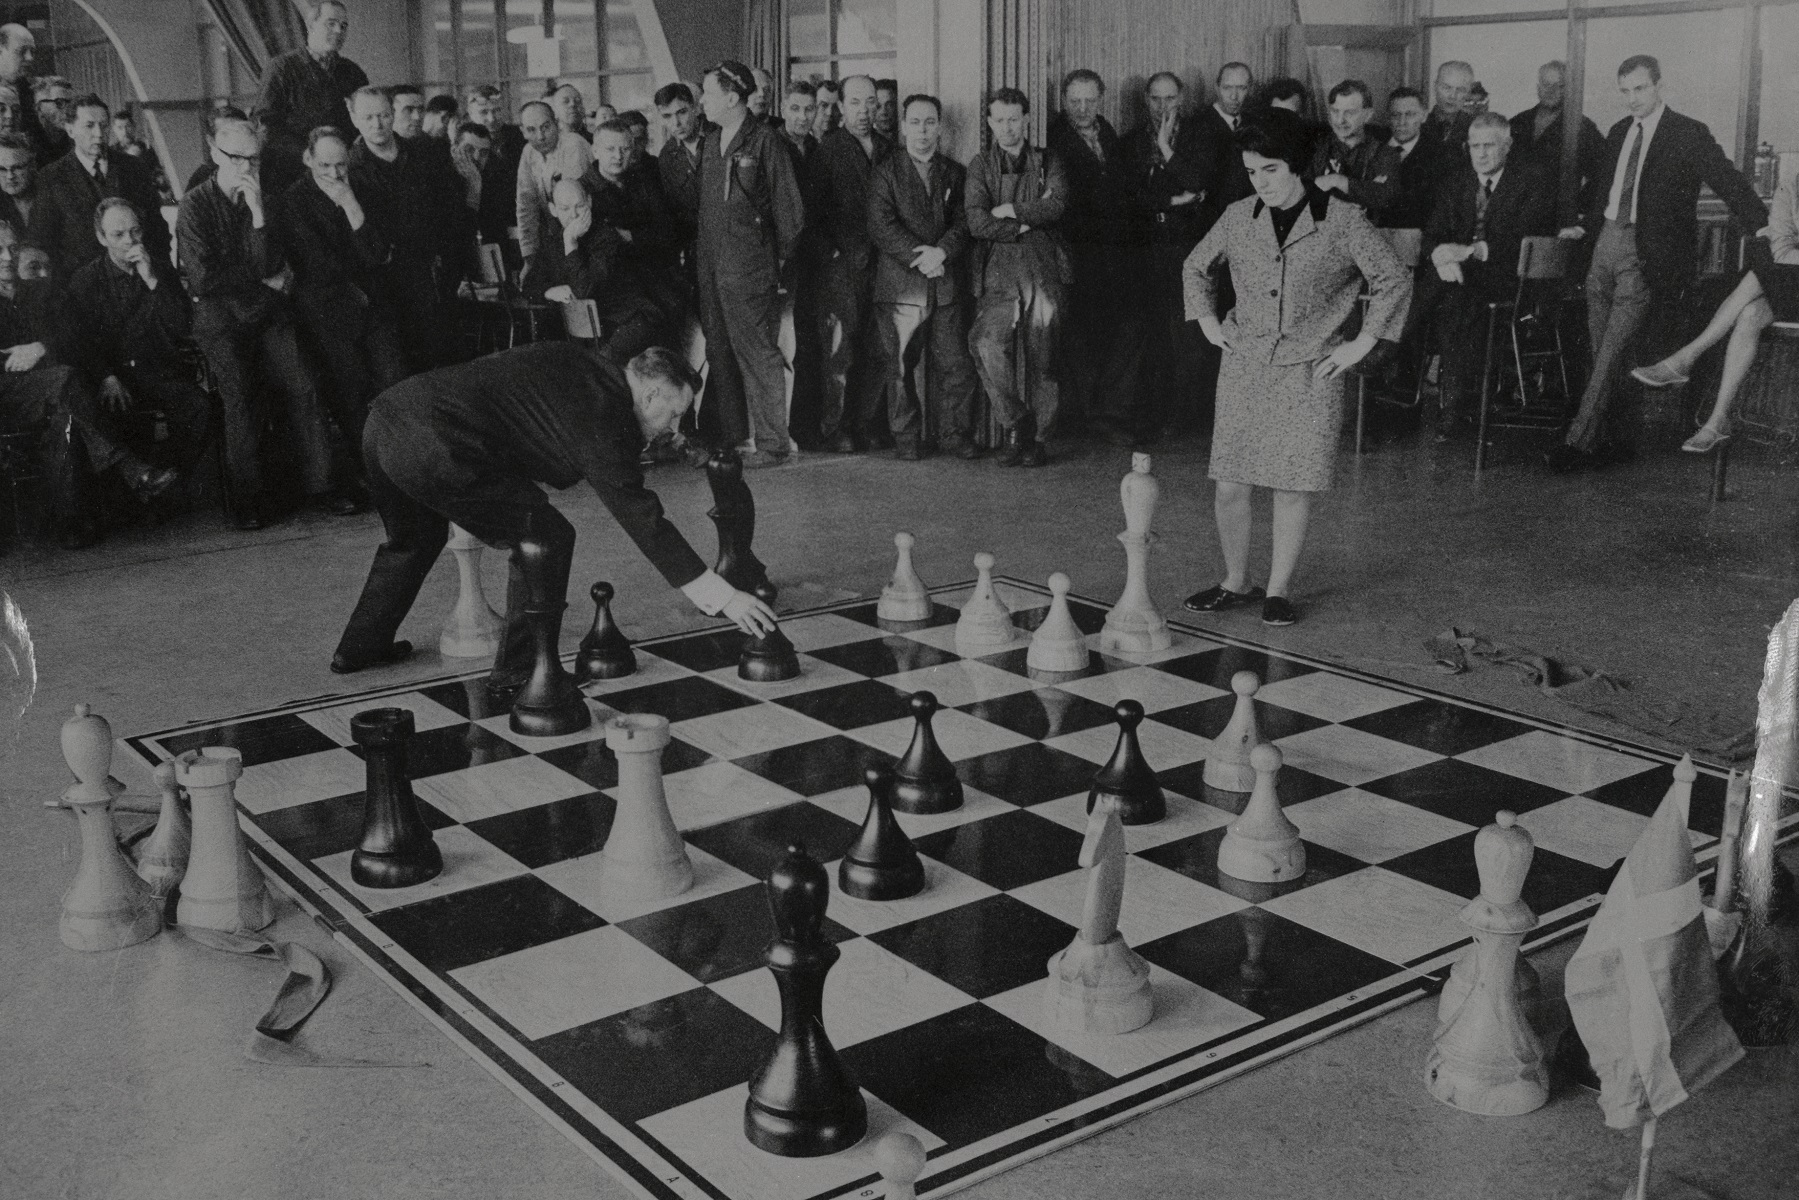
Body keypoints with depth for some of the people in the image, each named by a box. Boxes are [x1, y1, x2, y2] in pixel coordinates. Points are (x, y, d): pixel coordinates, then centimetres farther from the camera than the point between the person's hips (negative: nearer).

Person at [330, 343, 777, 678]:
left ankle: (360, 647, 48)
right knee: (547, 539, 0)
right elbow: (639, 515, -11)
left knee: (414, 539, 34)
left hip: (388, 412, 10)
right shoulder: (601, 416, -8)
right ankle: (518, 673, 8)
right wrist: (719, 595, -12)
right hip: (434, 447, -10)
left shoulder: (581, 364, 17)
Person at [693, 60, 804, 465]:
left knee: (758, 354, -4)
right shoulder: (710, 142, 15)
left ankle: (771, 443, 1)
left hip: (750, 268, -7)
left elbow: (789, 205, -7)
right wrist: (699, 253, 14)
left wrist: (781, 256, -4)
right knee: (720, 353, 12)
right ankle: (723, 436, 21)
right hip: (710, 267, 7)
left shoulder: (764, 141, -8)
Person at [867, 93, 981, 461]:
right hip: (900, 284, -2)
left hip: (948, 284, 2)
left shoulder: (955, 173, 15)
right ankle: (907, 437, 7)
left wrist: (941, 252, -14)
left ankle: (954, 434, 9)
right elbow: (881, 226, -5)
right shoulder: (885, 173, 7)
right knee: (901, 364, -2)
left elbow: (964, 222, 5)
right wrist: (919, 257, -14)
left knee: (955, 363, -1)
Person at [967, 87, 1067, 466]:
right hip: (998, 270, 0)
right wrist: (1026, 224, -5)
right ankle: (1015, 424, -4)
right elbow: (977, 223, -2)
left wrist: (1009, 212, -5)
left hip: (1044, 268, 1)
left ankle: (1037, 438, 9)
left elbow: (1056, 205, -6)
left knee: (1041, 357, 0)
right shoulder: (980, 165, 12)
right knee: (988, 343, -20)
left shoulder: (1047, 163, 14)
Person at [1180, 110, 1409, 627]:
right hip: (1244, 365, 3)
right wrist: (1207, 322, 13)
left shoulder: (1342, 221, -5)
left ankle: (1278, 590, 13)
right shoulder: (1238, 217, 5)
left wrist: (1361, 344, -2)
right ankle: (1236, 582, 18)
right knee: (1230, 485, 0)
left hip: (1310, 370, -3)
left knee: (1293, 486, -2)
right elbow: (1196, 265, 22)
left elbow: (1395, 278, 0)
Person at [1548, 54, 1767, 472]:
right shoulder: (1618, 132, 16)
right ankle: (1605, 438, 16)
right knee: (1601, 351, 7)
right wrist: (1585, 227, 16)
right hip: (1606, 245, 6)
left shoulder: (1689, 135, -4)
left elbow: (1729, 184, -8)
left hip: (1645, 254, -6)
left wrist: (1765, 231, -17)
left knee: (1611, 349, -12)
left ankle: (1579, 441, -12)